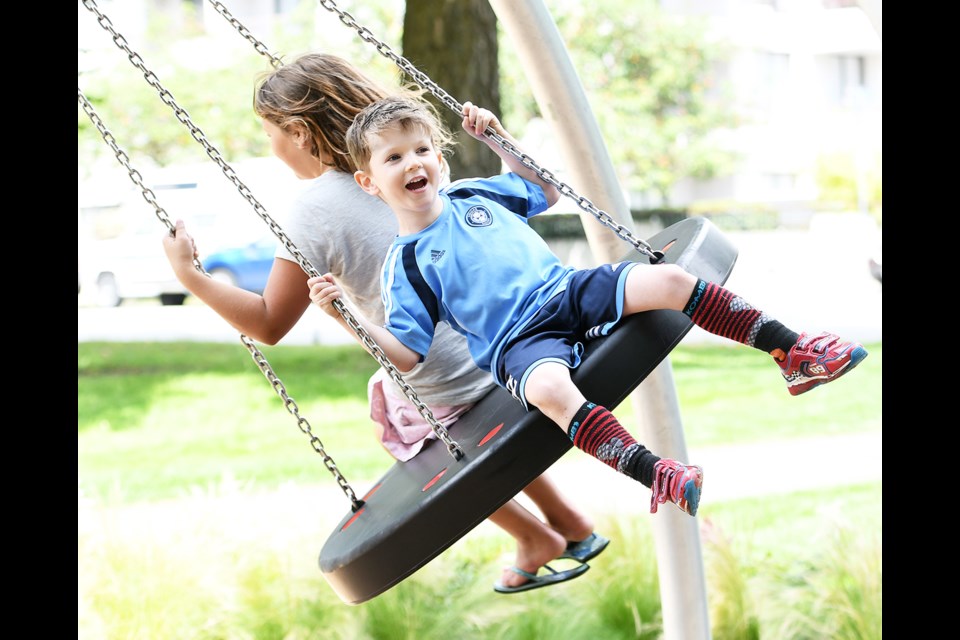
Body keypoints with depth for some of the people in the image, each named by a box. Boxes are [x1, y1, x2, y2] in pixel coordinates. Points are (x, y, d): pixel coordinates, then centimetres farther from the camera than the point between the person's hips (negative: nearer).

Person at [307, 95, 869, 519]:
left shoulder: (475, 193, 17)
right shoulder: (404, 266, 4)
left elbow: (548, 189, 32)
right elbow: (408, 355, 0)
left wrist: (499, 138, 22)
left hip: (571, 290, 5)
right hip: (520, 344, -5)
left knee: (667, 279, -21)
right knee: (550, 387, -42)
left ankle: (792, 352, -15)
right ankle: (655, 475, -46)